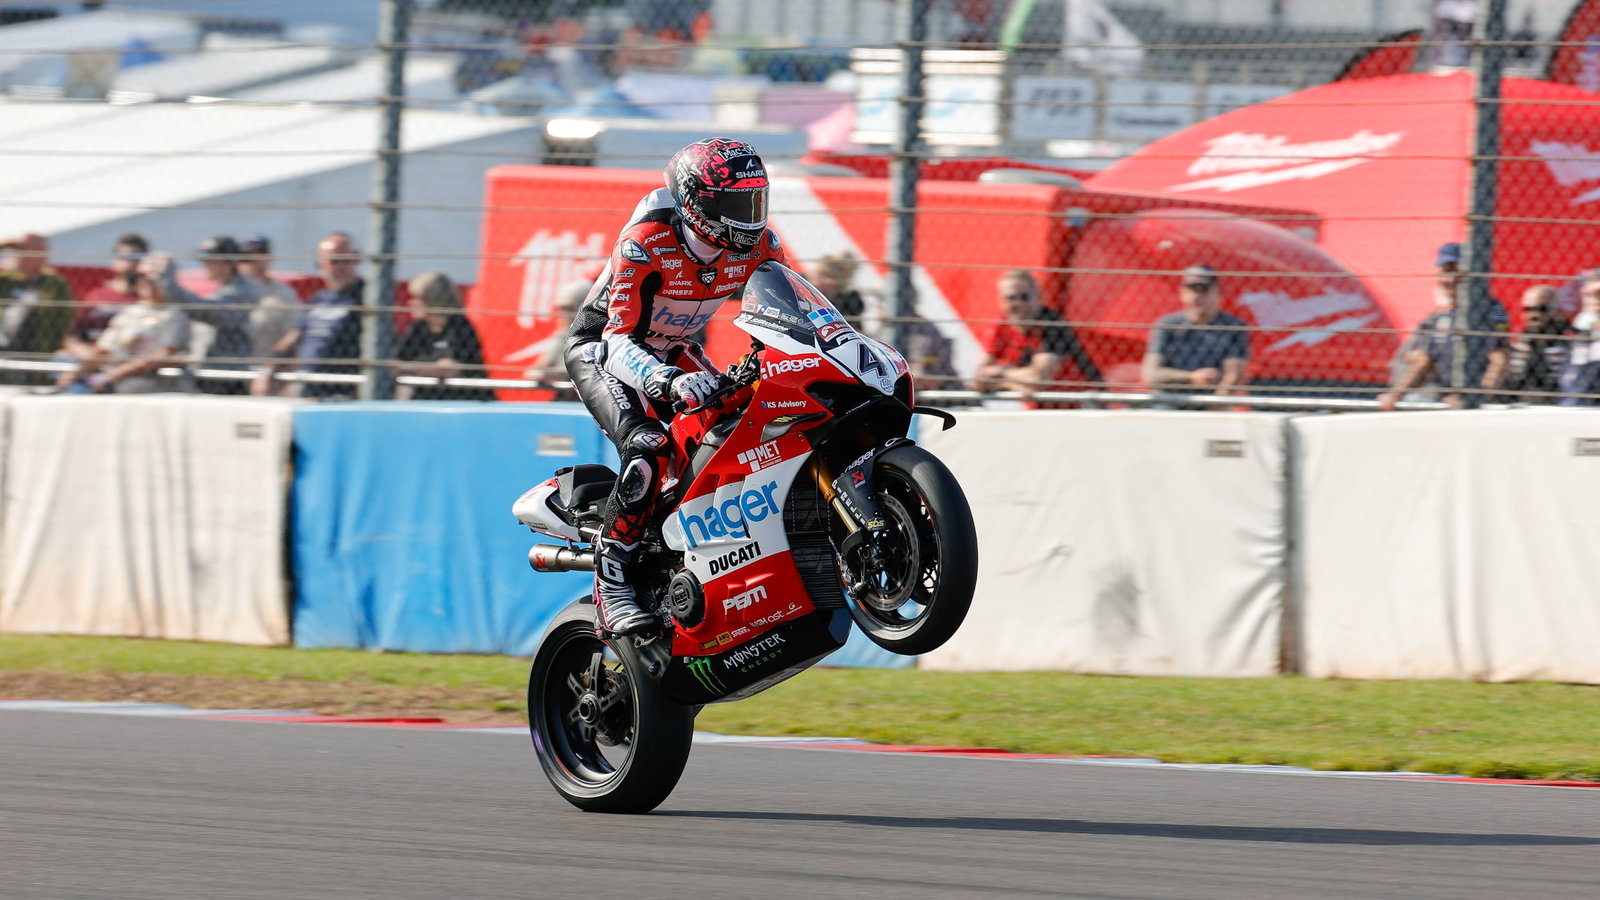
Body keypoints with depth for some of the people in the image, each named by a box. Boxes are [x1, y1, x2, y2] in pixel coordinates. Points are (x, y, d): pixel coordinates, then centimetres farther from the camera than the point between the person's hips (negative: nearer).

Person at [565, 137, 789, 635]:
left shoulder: (758, 246, -15)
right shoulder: (645, 243, -32)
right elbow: (620, 342, -35)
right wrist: (670, 382, -54)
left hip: (672, 351, 7)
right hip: (601, 346, -7)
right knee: (649, 449, -30)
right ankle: (611, 590, -28)